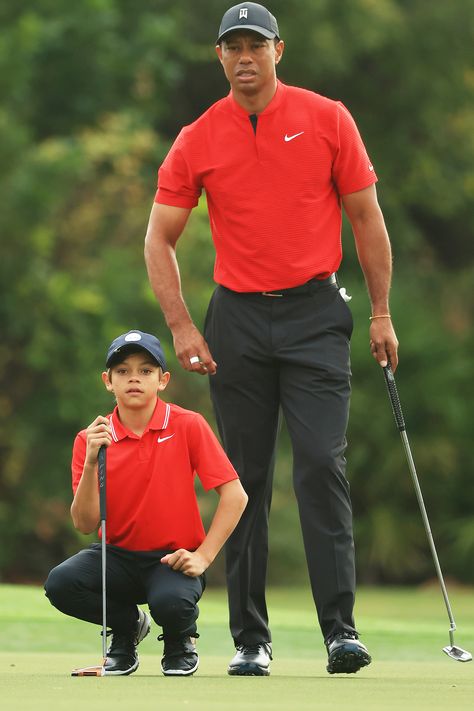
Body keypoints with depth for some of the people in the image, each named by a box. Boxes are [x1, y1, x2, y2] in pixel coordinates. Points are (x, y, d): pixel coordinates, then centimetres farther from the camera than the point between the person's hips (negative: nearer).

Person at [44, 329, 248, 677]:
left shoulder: (189, 426, -8)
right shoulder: (91, 439, -2)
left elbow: (235, 495, -10)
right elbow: (85, 524, -8)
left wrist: (203, 556, -17)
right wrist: (91, 462, -22)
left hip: (173, 559, -3)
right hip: (118, 554, 3)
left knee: (171, 602, -37)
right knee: (60, 583, -27)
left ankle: (181, 638, 5)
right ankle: (128, 625, 6)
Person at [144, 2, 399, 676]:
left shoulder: (327, 120, 0)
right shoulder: (197, 140, 3)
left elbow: (366, 217, 5)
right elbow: (159, 239, 7)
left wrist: (381, 312, 1)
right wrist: (182, 328, -2)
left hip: (315, 313, -2)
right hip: (237, 321, 2)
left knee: (322, 466, -13)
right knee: (245, 479, 3)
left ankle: (340, 628, -12)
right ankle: (250, 638, 9)